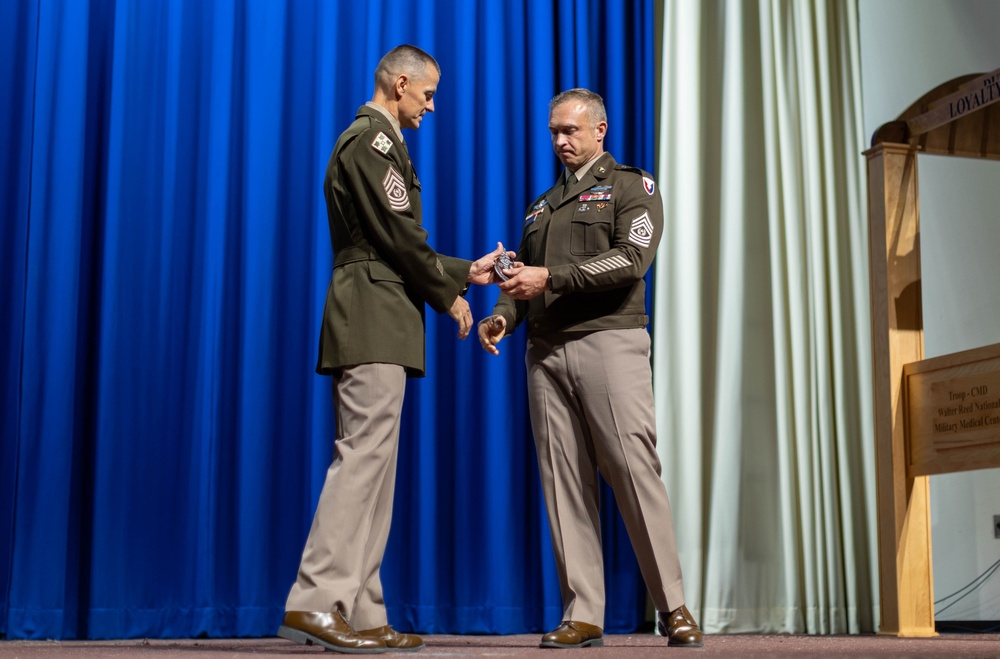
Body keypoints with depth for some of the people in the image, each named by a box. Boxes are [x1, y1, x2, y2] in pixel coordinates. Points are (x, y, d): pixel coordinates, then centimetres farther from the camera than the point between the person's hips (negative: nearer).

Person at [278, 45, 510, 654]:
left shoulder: (366, 141, 26)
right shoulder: (374, 140, -6)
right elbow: (402, 236, -13)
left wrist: (466, 271, 25)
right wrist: (448, 295, -1)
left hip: (370, 328, 10)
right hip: (374, 322, -10)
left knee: (371, 467, 7)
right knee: (363, 457, -13)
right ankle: (315, 602, -13)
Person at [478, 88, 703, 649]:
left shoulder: (631, 186, 7)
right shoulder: (541, 206, 25)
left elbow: (632, 259, -9)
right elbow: (523, 279, 22)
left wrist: (551, 277, -15)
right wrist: (503, 317, 0)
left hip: (609, 342, -5)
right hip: (547, 352, 5)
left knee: (635, 471, -10)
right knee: (565, 482, 0)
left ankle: (674, 607, -2)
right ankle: (583, 617, 2)